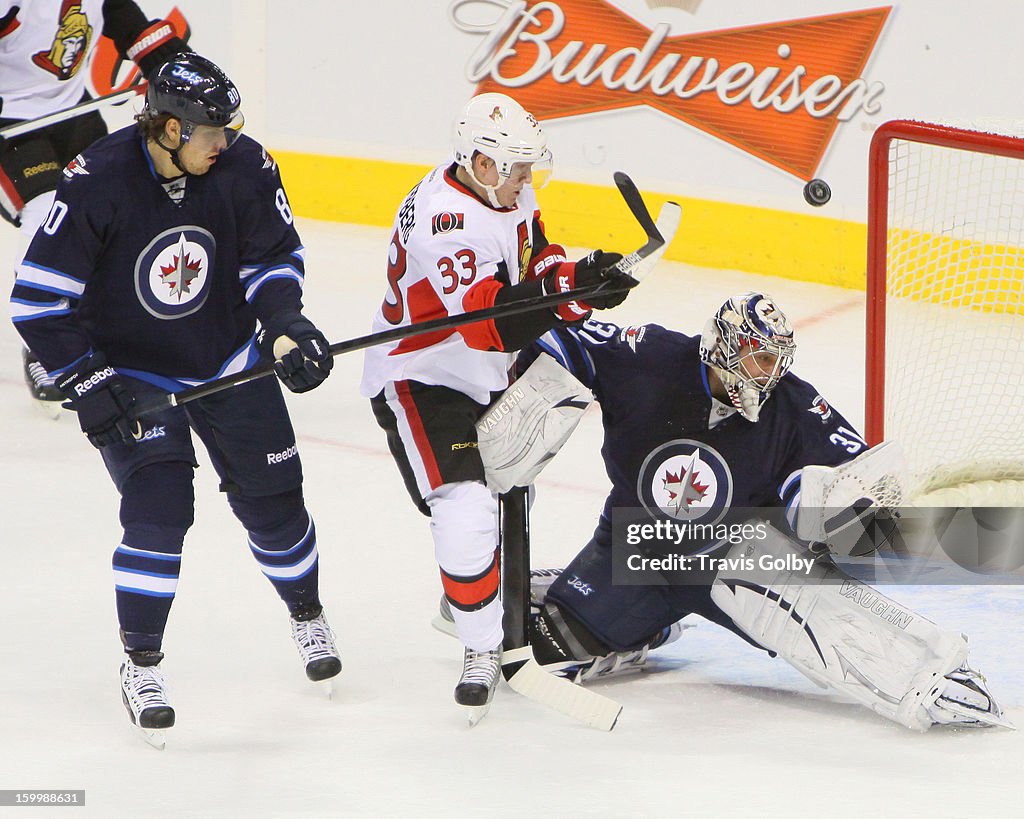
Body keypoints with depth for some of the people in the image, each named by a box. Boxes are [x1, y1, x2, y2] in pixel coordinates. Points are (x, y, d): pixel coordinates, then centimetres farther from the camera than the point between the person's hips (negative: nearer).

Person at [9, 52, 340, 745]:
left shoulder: (245, 168, -16)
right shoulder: (98, 182, -26)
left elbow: (274, 258, -1)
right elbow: (39, 298, -20)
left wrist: (285, 325, -19)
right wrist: (87, 383, -21)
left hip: (229, 361, 4)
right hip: (129, 371, -4)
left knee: (272, 497, 9)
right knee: (160, 507, -16)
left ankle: (307, 613, 38)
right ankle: (141, 664, 1)